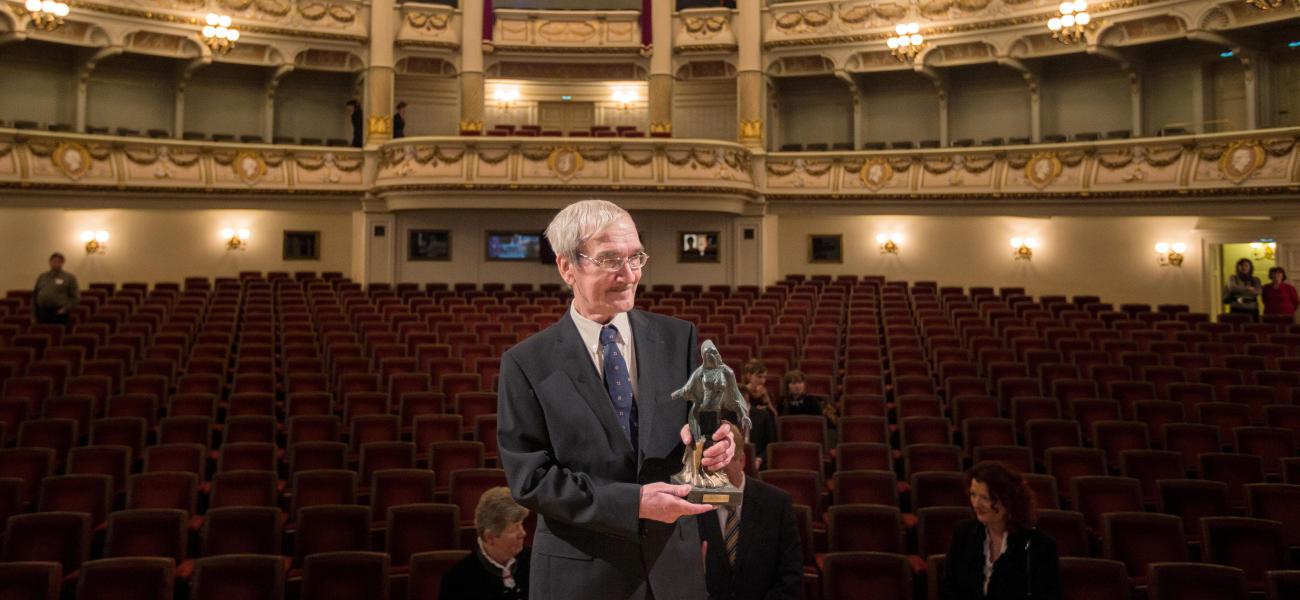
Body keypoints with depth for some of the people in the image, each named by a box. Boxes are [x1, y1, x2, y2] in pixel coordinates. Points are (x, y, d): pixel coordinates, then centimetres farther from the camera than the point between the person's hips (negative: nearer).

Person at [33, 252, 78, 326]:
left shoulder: (69, 277, 5)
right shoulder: (42, 277, 17)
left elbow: (76, 297, 0)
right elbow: (34, 295, 20)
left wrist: (65, 309, -10)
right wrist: (34, 311, 13)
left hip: (58, 314, -4)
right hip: (42, 313, 4)